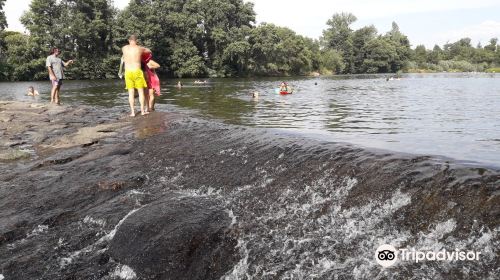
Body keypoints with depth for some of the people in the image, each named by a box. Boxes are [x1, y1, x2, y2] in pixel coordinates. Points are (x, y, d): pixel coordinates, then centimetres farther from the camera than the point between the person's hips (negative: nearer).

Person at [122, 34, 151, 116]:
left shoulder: (124, 48, 6)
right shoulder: (140, 48, 0)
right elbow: (149, 51, 21)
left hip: (128, 72, 2)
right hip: (137, 72, -2)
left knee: (131, 92, 4)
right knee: (141, 91, 6)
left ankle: (132, 112, 1)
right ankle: (143, 110, 6)